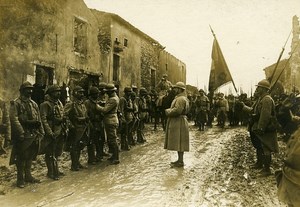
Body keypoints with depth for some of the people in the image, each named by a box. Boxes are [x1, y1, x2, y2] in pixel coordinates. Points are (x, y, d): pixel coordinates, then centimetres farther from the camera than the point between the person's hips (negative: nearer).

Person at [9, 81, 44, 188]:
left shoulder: (34, 104, 14)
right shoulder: (16, 103, -7)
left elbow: (39, 119, 16)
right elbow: (14, 119, -16)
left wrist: (41, 131, 9)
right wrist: (21, 133, -22)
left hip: (33, 135, 6)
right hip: (23, 135, -6)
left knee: (30, 156, 14)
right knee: (21, 158, 3)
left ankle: (28, 176, 26)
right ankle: (20, 179, 14)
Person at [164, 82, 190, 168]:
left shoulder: (181, 99, -16)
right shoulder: (179, 98, 19)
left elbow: (177, 110, -27)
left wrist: (168, 111, -10)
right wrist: (169, 110, 3)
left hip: (179, 123, -11)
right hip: (177, 123, 11)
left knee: (179, 143, -5)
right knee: (178, 143, 16)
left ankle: (180, 162, 2)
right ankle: (179, 160, 24)